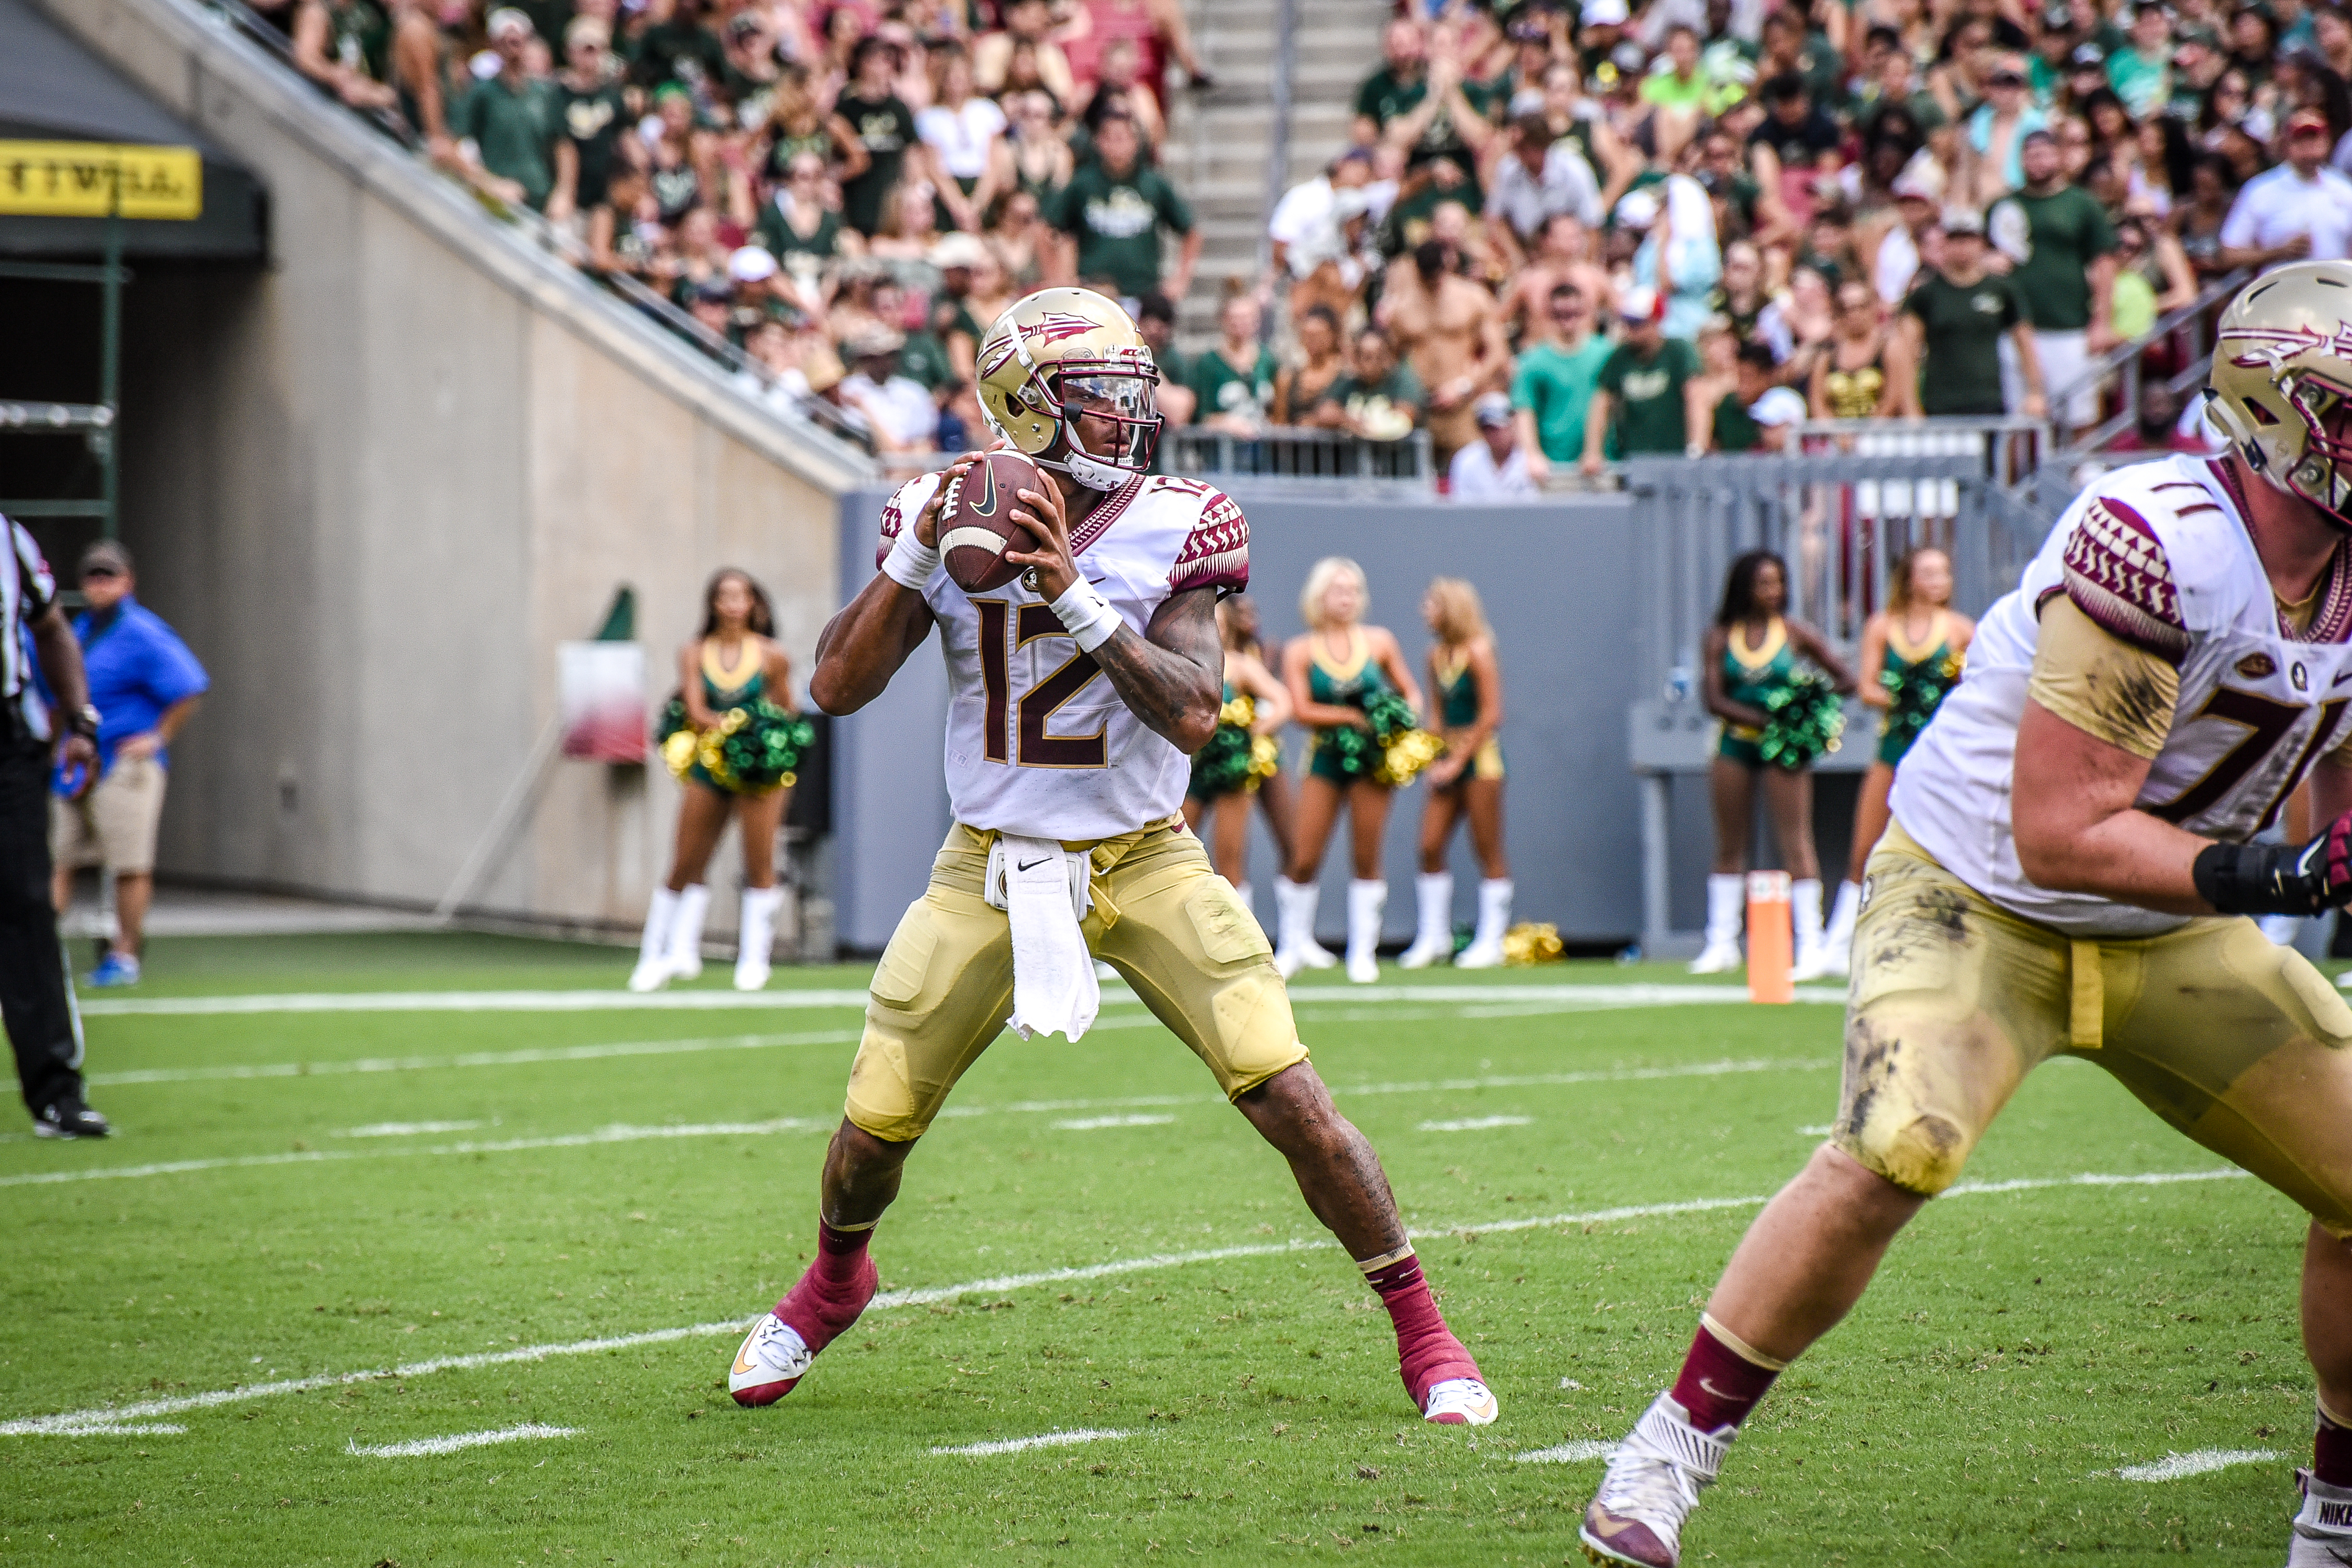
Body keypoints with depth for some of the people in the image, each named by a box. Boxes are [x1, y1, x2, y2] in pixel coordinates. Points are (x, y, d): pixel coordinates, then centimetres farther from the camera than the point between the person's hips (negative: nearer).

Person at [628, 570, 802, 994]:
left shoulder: (771, 656, 1)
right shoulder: (694, 654, 3)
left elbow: (788, 718, 5)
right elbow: (696, 712, -8)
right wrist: (734, 725, -24)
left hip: (760, 769, -1)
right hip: (708, 767, 1)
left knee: (759, 865, -5)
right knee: (685, 868, 4)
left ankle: (753, 960, 1)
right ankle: (655, 956, 10)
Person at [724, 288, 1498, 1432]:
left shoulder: (1171, 529, -10)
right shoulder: (945, 516, -5)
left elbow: (1191, 715, -21)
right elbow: (835, 690, -10)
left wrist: (1074, 594, -30)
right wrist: (919, 555, -21)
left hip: (1144, 861, -1)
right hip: (991, 866, 1)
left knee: (1289, 1099, -13)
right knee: (877, 1120, 2)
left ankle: (1420, 1329, 2)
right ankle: (832, 1284, 36)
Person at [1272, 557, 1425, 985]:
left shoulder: (1379, 642, 5)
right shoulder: (1299, 651, 0)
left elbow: (1411, 694, 11)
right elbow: (1301, 710, -9)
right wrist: (1353, 717, -19)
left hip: (1370, 758, 1)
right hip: (1324, 757, -1)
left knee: (1366, 858, 1)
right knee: (1304, 859, -3)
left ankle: (1363, 951, 9)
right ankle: (1294, 945, 14)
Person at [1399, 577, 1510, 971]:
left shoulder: (1478, 652, -10)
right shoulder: (1437, 655, 11)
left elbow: (1491, 715, -13)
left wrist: (1458, 761, -13)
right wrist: (1434, 758, 1)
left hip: (1479, 754, -7)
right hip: (1449, 758, 7)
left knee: (1487, 851, -2)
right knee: (1430, 846, 2)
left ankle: (1490, 941, 2)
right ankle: (1433, 937, 10)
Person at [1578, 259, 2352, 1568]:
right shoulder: (2157, 542, -28)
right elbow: (2059, 833, -28)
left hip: (2165, 937, 7)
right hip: (1979, 901, -7)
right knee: (1895, 1156, -30)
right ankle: (1670, 1458, -16)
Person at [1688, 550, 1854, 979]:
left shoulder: (1796, 633, 1)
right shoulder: (1721, 637, 3)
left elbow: (1845, 680, 3)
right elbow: (1714, 699, -7)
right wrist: (1764, 719, -19)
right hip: (1736, 745, 2)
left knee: (1795, 843, -8)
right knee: (1729, 846, 7)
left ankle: (1810, 944, -8)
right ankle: (1722, 942, 16)